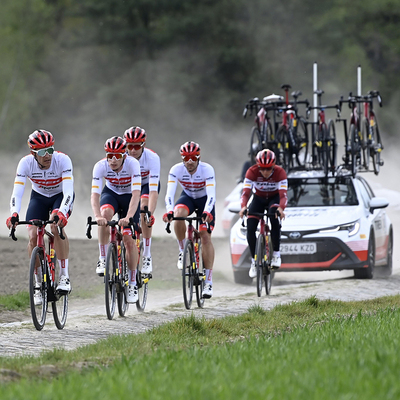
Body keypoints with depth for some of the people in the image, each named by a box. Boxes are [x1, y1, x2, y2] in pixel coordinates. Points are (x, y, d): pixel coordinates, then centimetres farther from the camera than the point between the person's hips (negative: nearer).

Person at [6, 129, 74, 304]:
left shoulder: (62, 160, -32)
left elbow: (68, 192, -39)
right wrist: (14, 215, -50)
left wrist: (62, 213, -56)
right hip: (39, 197, 2)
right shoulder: (26, 163, -26)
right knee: (33, 237, -16)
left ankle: (64, 276, -21)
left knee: (56, 226, -31)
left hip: (61, 196, -2)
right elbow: (17, 193, -32)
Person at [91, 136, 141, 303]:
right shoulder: (100, 166, -28)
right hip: (111, 193, 1)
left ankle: (132, 283, 5)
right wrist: (97, 216, -52)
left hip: (129, 197, -1)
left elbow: (136, 194, -40)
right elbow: (94, 195, -34)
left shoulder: (132, 164, -32)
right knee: (106, 214, -34)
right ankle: (103, 259, -22)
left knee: (129, 240, -10)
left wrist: (128, 217, -54)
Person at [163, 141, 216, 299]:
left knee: (205, 237, -14)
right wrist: (169, 211, -52)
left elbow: (211, 195, -38)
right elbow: (169, 193, -33)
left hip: (204, 199, -2)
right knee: (178, 214, -34)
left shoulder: (207, 169, -30)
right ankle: (182, 250, -13)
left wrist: (207, 212, -56)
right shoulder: (176, 170, -25)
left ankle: (208, 281, -12)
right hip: (187, 197, 2)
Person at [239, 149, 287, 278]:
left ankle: (276, 253, -21)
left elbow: (283, 194, -36)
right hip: (258, 199, 2)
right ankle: (254, 261, 2)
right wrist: (243, 207, -53)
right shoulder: (252, 172, -26)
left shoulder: (280, 172, -28)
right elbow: (246, 192, -32)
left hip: (274, 198, -2)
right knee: (250, 228, -17)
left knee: (274, 217, -34)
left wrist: (280, 208, -56)